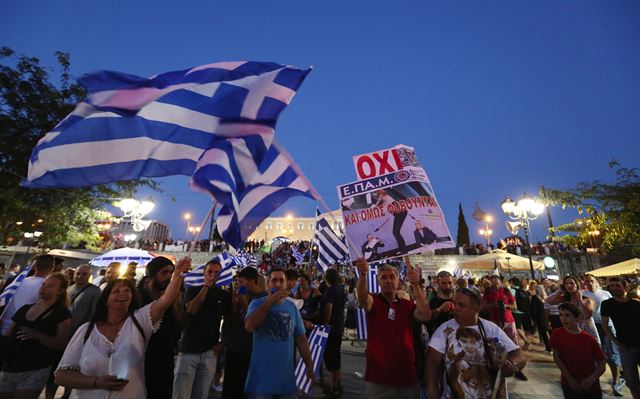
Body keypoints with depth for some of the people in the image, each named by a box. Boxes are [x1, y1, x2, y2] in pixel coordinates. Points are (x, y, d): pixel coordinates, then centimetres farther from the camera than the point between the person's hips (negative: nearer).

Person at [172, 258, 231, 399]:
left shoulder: (224, 295, 5)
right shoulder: (193, 290, 3)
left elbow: (228, 321, 10)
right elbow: (191, 310, -14)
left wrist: (222, 343, 1)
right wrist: (206, 286, -15)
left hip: (210, 352, 2)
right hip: (188, 350, -1)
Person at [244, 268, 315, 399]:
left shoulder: (292, 307, 2)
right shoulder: (257, 303, -6)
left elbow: (301, 338, 6)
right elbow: (249, 327, -25)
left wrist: (309, 366, 5)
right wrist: (270, 301, -26)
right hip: (261, 377, -3)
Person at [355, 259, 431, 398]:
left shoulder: (407, 305, 4)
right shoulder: (374, 301, -6)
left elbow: (426, 316, -14)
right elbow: (363, 298, -28)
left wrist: (416, 285, -25)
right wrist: (363, 275, -48)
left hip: (407, 377, 3)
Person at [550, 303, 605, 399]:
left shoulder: (589, 339, -8)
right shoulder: (557, 334, -9)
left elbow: (601, 366, -4)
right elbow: (556, 357, -9)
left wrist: (591, 380, -17)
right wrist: (570, 379, -12)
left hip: (591, 387, 1)